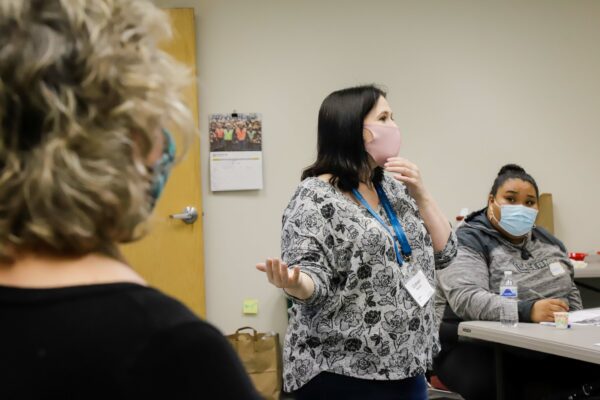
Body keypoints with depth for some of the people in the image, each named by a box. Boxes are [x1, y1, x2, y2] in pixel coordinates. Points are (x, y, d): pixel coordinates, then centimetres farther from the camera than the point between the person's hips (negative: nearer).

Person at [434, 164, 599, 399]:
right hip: (481, 348, -7)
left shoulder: (546, 240, 17)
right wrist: (526, 311, -35)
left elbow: (570, 291, 27)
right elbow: (465, 298, -23)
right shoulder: (468, 241, -6)